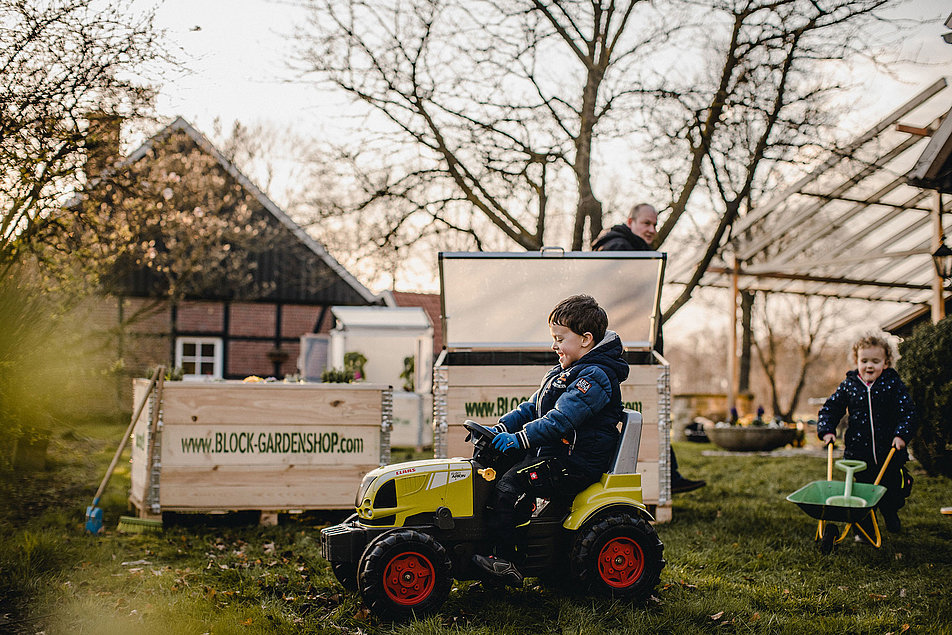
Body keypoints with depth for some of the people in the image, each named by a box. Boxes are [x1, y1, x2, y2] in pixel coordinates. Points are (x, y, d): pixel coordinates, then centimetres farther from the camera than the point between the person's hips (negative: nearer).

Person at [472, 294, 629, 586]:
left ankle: (505, 561, -22)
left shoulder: (594, 377, -15)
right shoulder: (563, 372, 18)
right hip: (553, 452, 11)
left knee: (508, 484, -22)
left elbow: (562, 419, -26)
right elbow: (533, 407, 20)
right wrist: (501, 428, 6)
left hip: (576, 464, -11)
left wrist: (520, 438, -30)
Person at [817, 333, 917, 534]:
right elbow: (830, 408, 8)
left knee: (894, 488, 11)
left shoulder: (893, 384, -2)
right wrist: (827, 430, -6)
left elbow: (907, 412, -2)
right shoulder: (849, 386, 0)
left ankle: (890, 514, 41)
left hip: (889, 451, 0)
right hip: (859, 452, 0)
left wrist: (902, 434, -15)